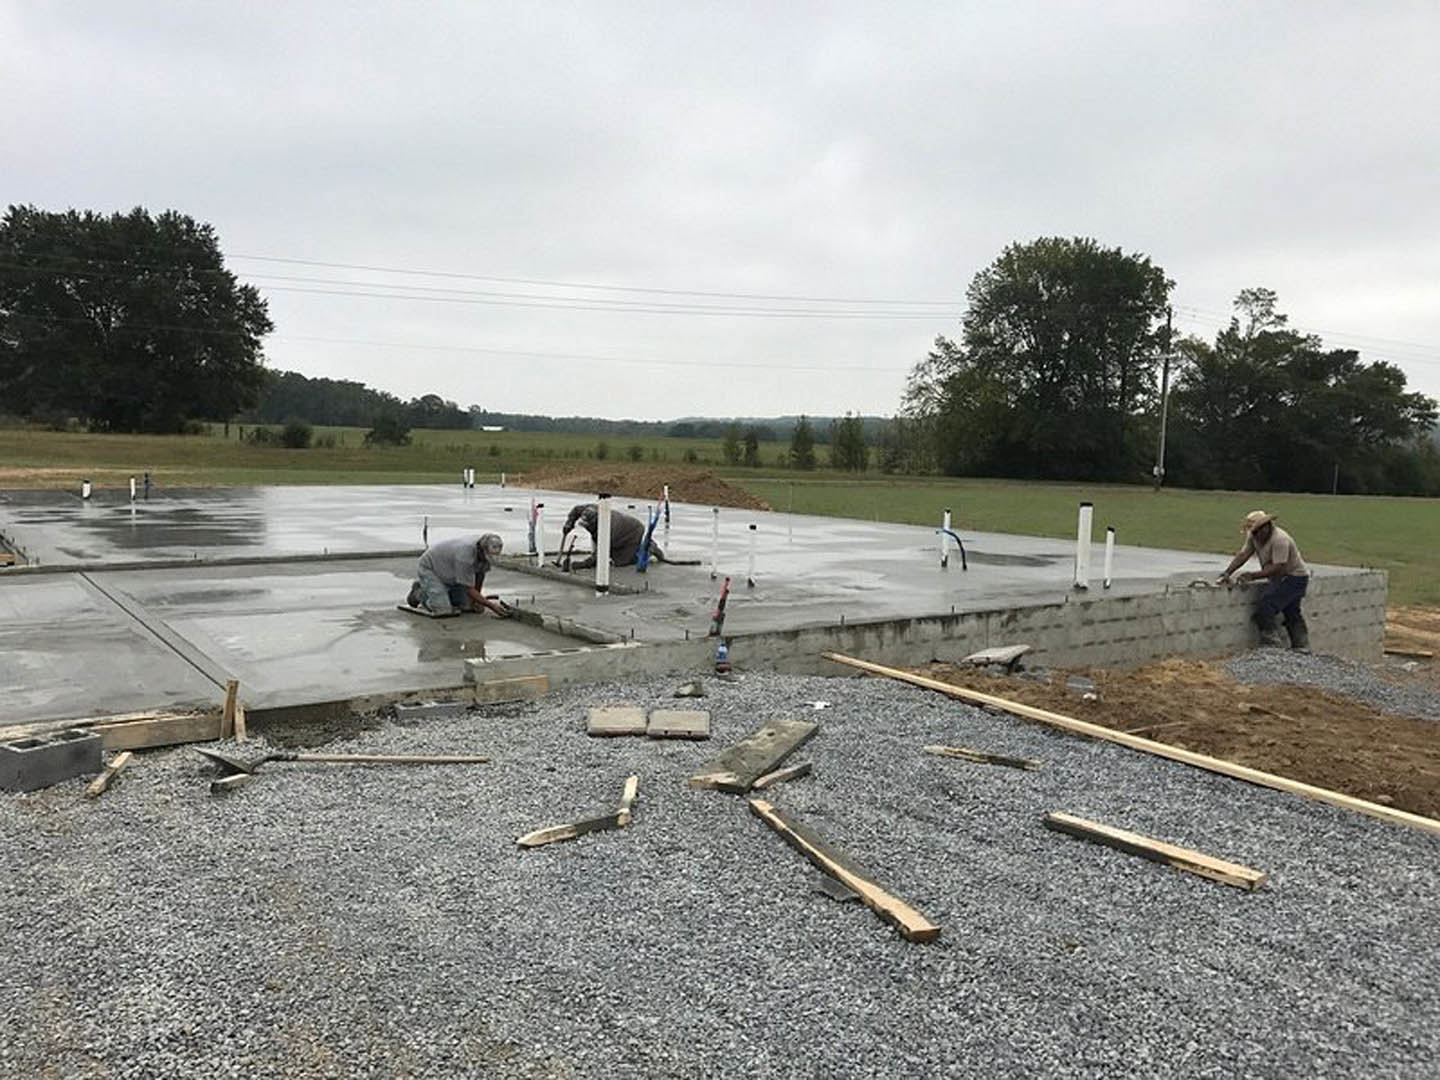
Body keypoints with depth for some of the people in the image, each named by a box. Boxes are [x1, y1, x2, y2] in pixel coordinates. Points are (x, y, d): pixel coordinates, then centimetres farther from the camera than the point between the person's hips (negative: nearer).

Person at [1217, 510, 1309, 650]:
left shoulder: (1279, 539, -28)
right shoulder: (1254, 536, -2)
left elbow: (1278, 568, -31)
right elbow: (1243, 555, -6)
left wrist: (1253, 576, -32)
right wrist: (1227, 573, -18)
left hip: (1294, 577, -10)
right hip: (1282, 578, 10)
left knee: (1264, 607, -17)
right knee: (1292, 614, 18)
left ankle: (1272, 641, -9)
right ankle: (1302, 646, 28)